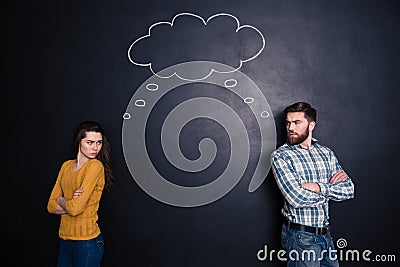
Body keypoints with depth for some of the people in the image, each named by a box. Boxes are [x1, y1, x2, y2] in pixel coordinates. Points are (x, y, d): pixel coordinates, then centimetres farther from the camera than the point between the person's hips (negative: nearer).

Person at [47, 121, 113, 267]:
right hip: (65, 238, 6)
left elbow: (76, 208, -20)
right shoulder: (67, 165, 6)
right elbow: (51, 206, 5)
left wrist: (60, 200, -1)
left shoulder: (96, 166, -15)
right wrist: (70, 203, -12)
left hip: (86, 241, -6)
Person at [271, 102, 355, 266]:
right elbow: (296, 198, -22)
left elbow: (349, 190, -2)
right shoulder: (280, 156, -11)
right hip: (300, 236, -5)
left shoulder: (326, 153, 6)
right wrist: (331, 188, -9)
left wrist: (319, 187, -18)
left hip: (325, 233, 5)